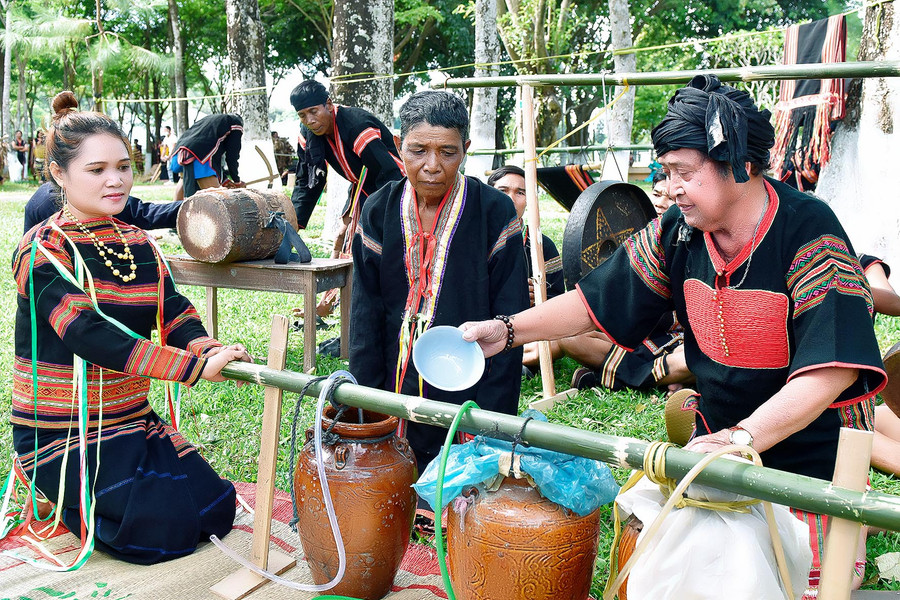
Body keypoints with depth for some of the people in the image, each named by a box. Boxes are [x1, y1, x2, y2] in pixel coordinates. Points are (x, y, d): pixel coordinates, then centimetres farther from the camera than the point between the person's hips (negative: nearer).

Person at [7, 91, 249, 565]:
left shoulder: (138, 243, 7)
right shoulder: (43, 250, -15)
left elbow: (174, 313, -3)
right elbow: (90, 335, -29)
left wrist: (210, 351, -27)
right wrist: (196, 367, -38)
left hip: (131, 420, 7)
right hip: (61, 433, -6)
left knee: (216, 509, 1)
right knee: (164, 527, -18)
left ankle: (92, 488, 22)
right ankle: (61, 493, 10)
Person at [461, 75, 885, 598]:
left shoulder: (809, 232, -23)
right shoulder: (677, 232, -7)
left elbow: (832, 367, -30)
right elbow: (597, 301, -1)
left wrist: (741, 436, -41)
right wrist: (508, 331, -12)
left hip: (810, 453, -4)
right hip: (719, 441, 4)